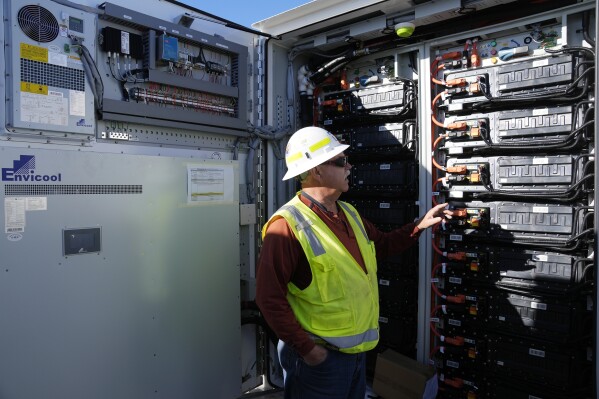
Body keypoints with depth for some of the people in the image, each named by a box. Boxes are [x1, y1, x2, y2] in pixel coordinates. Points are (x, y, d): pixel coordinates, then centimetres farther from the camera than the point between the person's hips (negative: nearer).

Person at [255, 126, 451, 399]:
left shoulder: (349, 213, 6)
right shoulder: (288, 225, -22)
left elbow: (382, 245, 20)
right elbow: (270, 298, -22)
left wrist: (419, 225, 11)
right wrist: (305, 347, -20)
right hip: (319, 355, -8)